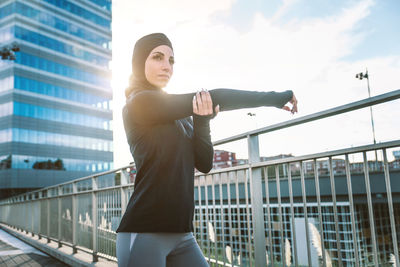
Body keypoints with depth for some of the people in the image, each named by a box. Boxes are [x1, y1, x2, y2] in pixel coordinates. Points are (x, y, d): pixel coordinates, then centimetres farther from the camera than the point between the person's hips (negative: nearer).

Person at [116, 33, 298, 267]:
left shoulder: (179, 115, 16)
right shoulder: (140, 103, -7)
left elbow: (204, 164, 5)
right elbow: (215, 97, -13)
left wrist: (202, 121, -12)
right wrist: (277, 98, -3)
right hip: (145, 232, -7)